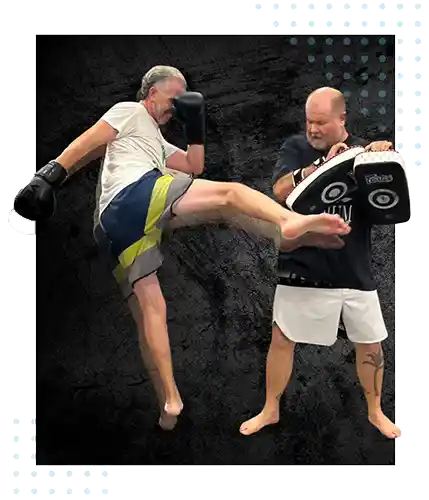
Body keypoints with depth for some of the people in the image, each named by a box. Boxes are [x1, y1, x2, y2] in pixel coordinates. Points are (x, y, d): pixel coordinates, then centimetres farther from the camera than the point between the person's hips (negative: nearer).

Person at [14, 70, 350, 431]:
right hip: (136, 195, -9)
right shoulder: (130, 112, 16)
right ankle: (291, 221, -44)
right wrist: (49, 177, -7)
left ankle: (169, 402, 3)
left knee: (150, 309, 3)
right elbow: (86, 144, 4)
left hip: (115, 226, 9)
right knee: (229, 190, -16)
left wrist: (195, 126, 27)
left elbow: (194, 166, 34)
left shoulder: (157, 143, 41)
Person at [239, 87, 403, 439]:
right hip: (303, 268, -1)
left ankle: (375, 411, 34)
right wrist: (323, 163, -29)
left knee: (370, 343, 12)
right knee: (282, 339, 6)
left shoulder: (363, 150, 2)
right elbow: (281, 191, -17)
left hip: (355, 270, 2)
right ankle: (271, 410, 27)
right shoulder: (296, 148, -2)